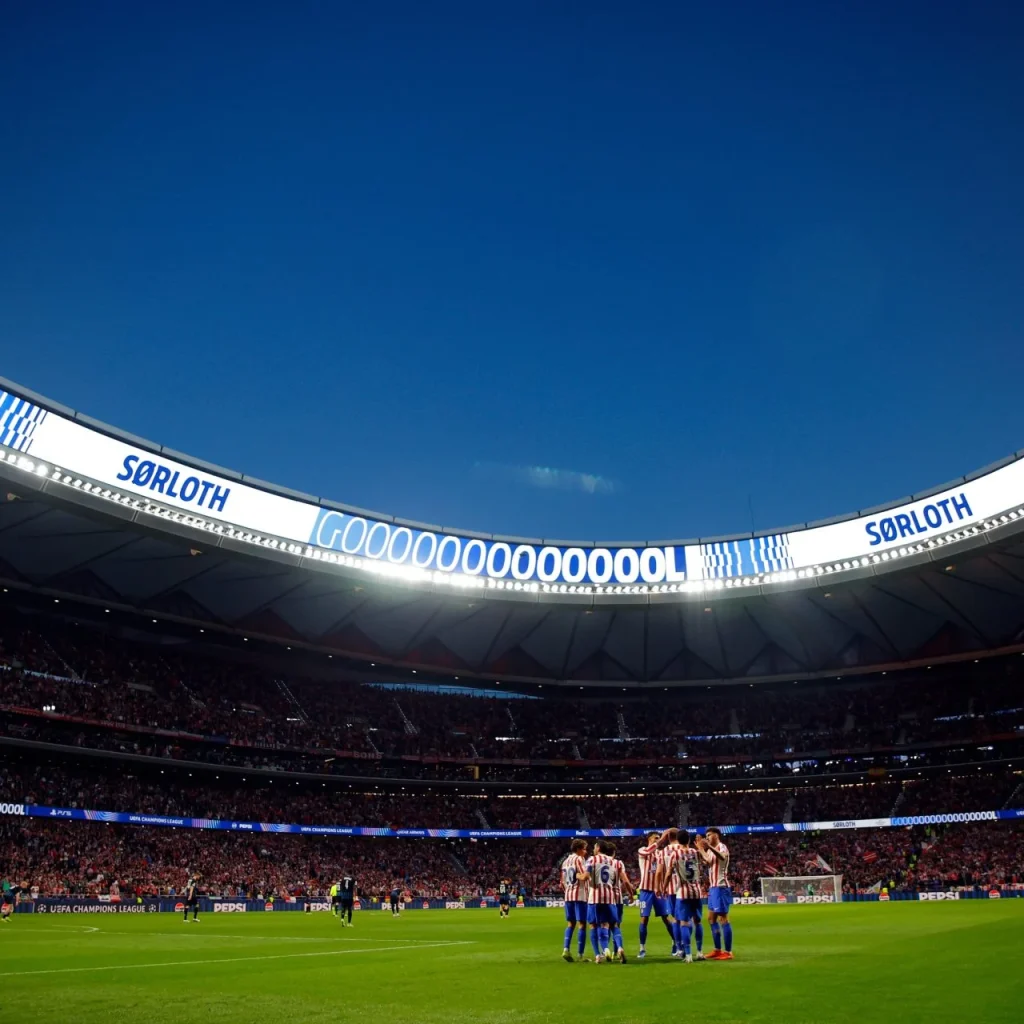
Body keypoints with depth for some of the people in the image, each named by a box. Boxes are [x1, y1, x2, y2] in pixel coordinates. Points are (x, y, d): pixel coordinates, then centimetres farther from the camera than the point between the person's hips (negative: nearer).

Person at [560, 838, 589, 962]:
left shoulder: (565, 861, 16)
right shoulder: (579, 859, -7)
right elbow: (583, 877, -21)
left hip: (568, 895, 7)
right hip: (580, 895, -7)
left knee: (570, 923, 13)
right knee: (582, 924, -1)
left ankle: (566, 949, -1)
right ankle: (580, 955, -2)